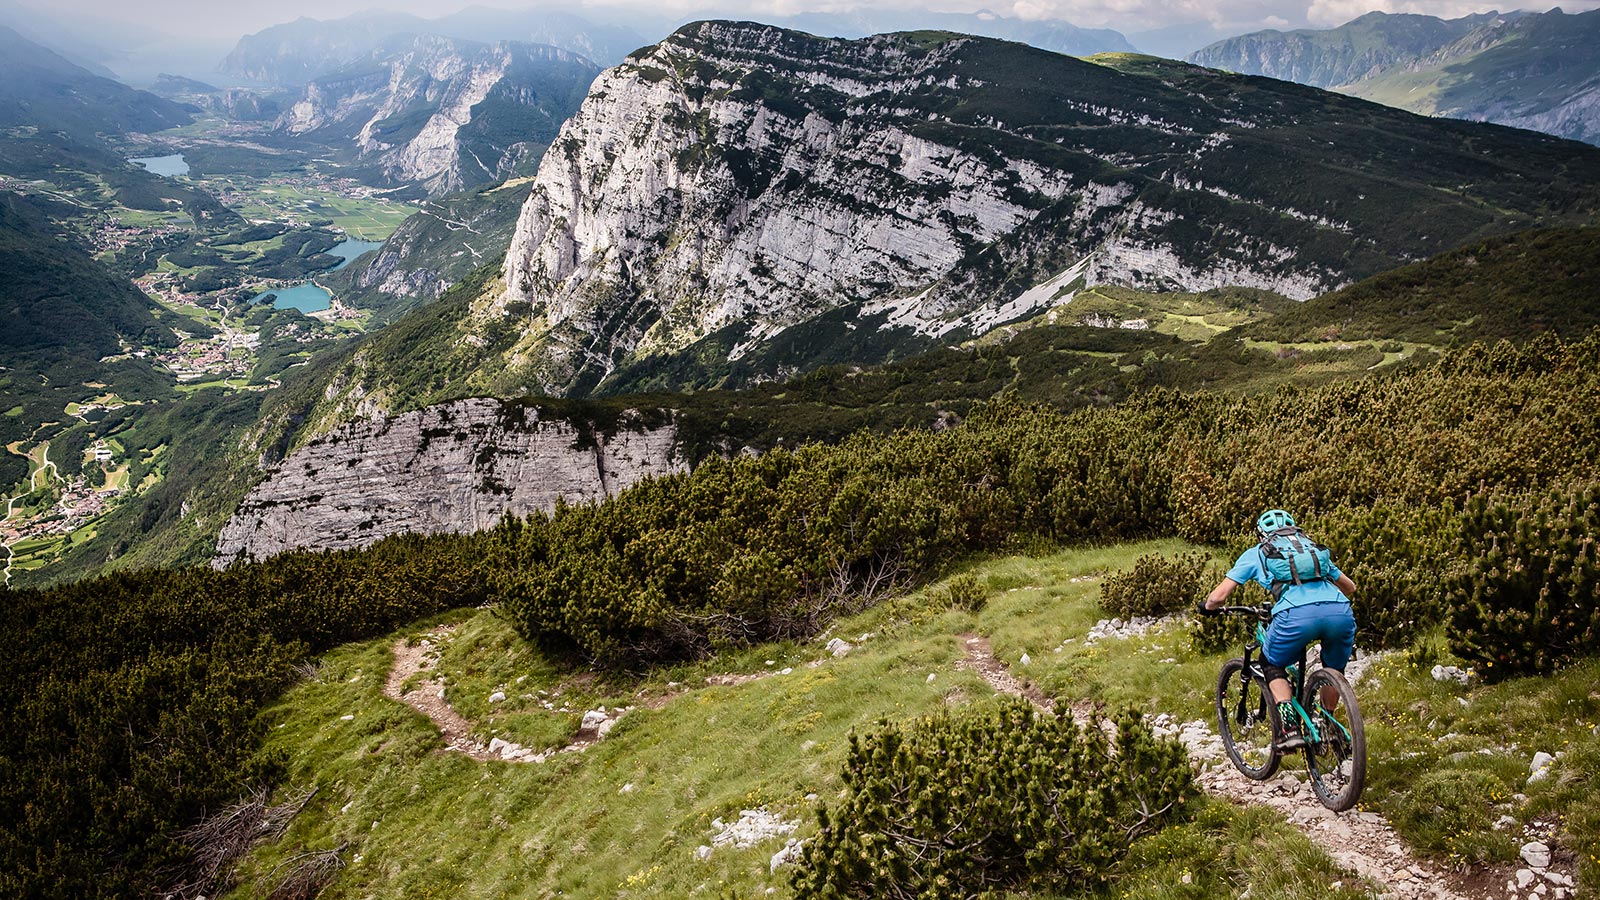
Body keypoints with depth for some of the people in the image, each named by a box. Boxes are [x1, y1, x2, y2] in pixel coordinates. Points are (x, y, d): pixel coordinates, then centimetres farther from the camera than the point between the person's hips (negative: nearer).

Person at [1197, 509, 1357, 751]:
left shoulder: (1255, 554, 25)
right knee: (1334, 669, 32)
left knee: (1273, 665, 23)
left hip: (1297, 614, -3)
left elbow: (1219, 596, 18)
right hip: (1340, 612, 3)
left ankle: (1289, 727, 7)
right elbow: (1350, 587, 46)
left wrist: (1208, 607, 40)